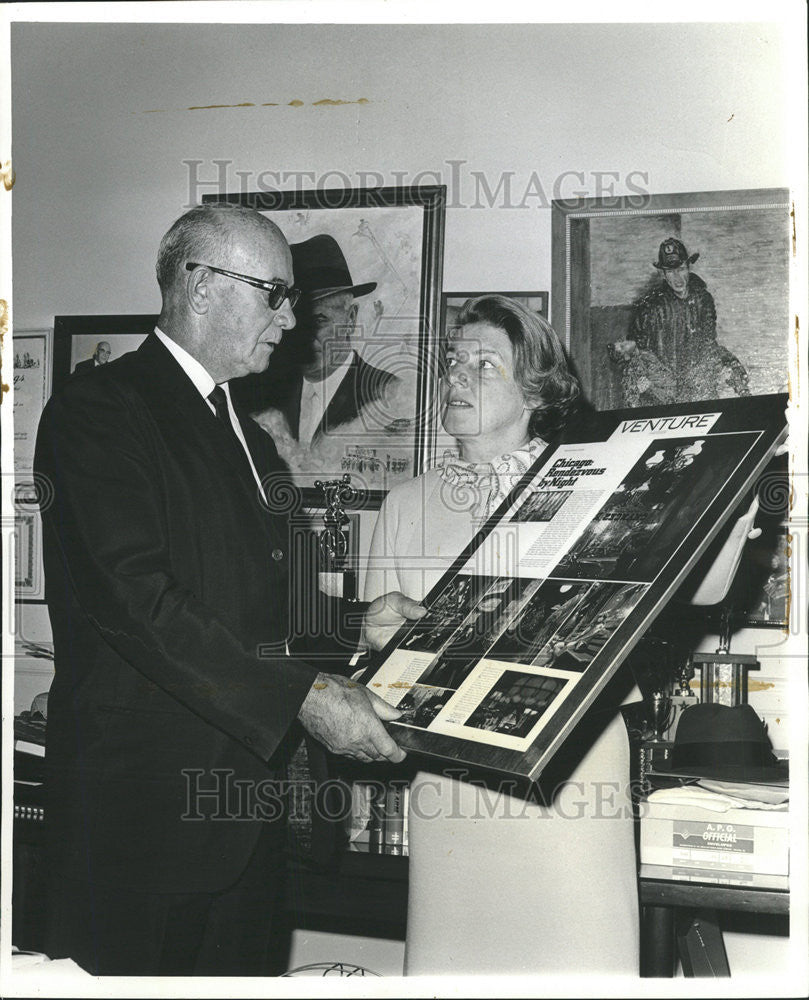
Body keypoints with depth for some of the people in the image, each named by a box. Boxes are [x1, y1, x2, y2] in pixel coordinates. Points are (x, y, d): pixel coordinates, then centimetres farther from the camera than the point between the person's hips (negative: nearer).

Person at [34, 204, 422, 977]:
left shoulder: (250, 438, 20)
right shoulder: (97, 410, -9)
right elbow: (134, 599, -21)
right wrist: (301, 695, -23)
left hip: (246, 807, 8)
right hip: (145, 806, -8)